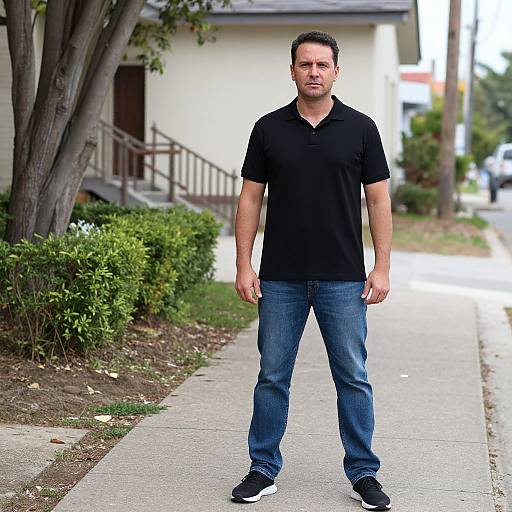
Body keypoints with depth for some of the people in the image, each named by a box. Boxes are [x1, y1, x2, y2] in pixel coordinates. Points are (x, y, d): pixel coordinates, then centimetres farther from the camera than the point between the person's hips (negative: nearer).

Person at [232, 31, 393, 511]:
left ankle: (363, 473, 15)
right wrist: (244, 266, -3)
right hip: (280, 278, 1)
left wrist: (382, 268, -5)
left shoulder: (360, 128, 1)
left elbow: (378, 200, 1)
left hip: (343, 279, -1)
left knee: (353, 378, 4)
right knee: (272, 377, 7)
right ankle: (263, 470, 19)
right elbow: (250, 198, 4)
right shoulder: (269, 128, 3)